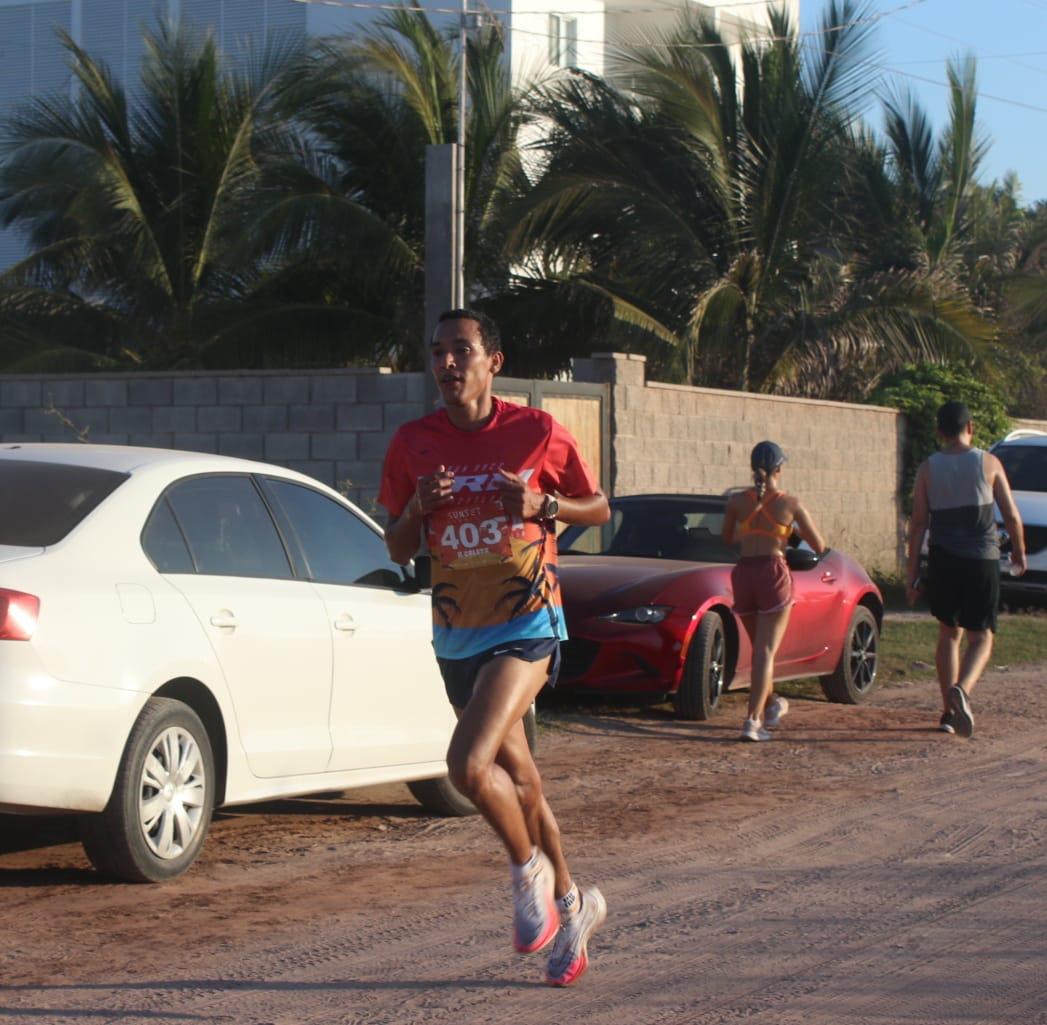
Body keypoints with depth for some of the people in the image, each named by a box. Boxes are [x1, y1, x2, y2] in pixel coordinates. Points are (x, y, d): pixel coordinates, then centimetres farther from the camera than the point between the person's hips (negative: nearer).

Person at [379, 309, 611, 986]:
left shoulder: (538, 433, -7)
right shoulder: (414, 444, 2)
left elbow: (599, 509, 5)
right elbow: (398, 550, 9)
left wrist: (542, 504, -14)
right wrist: (418, 508, -12)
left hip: (527, 626, -5)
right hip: (458, 636, 5)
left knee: (468, 763, -23)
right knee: (517, 778, 14)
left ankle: (529, 869, 4)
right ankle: (573, 905, 33)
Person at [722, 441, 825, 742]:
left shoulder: (737, 501, 4)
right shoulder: (790, 503, -2)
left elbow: (727, 538, 19)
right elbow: (819, 546, 5)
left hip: (743, 573, 3)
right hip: (773, 573, -3)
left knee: (759, 647, 21)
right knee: (765, 651, -5)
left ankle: (770, 705, 37)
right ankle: (753, 721, -16)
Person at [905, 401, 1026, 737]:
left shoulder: (928, 469, 1)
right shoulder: (988, 463, -2)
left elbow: (918, 523, -2)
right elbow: (1011, 515, 0)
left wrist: (912, 572, 3)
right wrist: (1019, 553, 17)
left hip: (943, 561, 2)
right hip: (981, 559, -2)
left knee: (949, 634, 18)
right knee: (980, 638, 4)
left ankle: (948, 711, 15)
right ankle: (962, 690, -25)